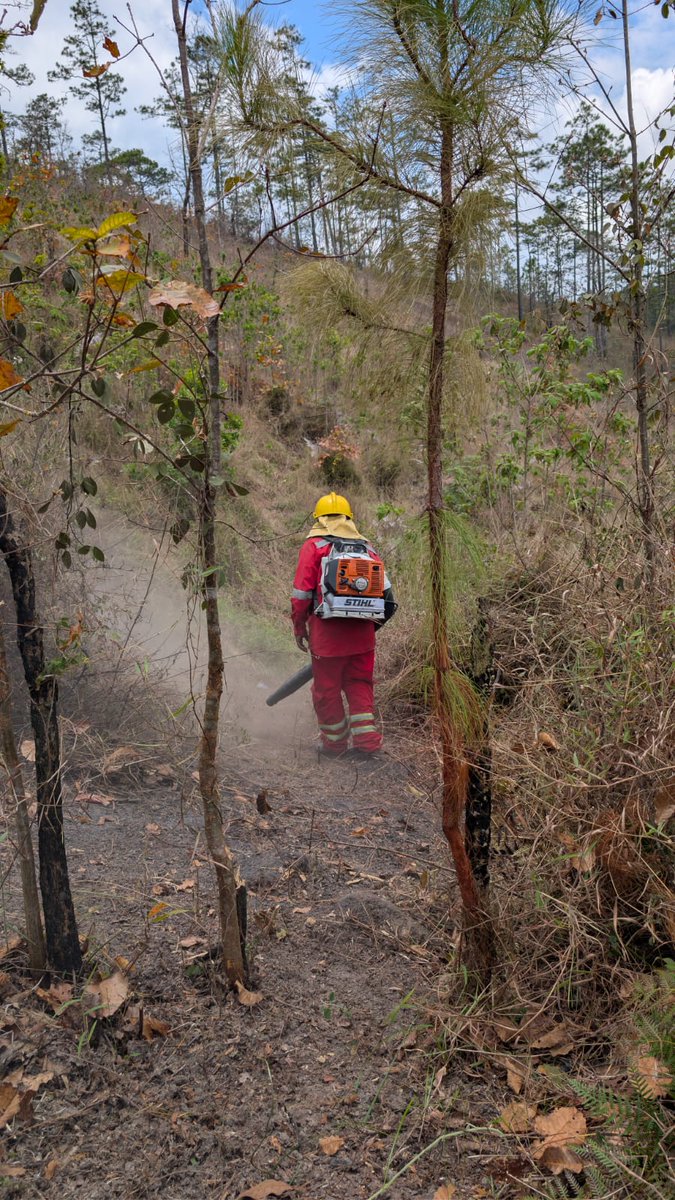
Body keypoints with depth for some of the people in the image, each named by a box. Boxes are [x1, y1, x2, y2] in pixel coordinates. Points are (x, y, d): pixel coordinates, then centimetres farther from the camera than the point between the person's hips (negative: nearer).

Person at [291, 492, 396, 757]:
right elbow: (386, 595, 10)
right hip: (363, 633, 4)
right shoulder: (367, 548, 12)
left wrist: (299, 627, 5)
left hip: (327, 631, -4)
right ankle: (366, 740, 9)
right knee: (360, 685, 16)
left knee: (327, 689, 10)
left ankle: (334, 744, 20)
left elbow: (302, 592, -6)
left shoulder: (314, 546, -1)